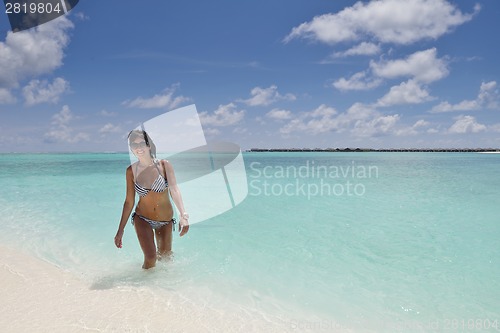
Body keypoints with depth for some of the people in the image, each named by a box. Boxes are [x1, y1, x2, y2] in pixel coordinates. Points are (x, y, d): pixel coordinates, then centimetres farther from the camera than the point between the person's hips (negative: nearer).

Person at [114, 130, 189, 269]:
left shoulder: (164, 165, -11)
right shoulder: (131, 171, -7)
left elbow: (174, 190, -24)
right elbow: (129, 202, -2)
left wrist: (183, 215, -38)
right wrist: (120, 231, 0)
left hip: (165, 220, 1)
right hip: (143, 219, 0)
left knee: (165, 255, 16)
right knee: (151, 257, -13)